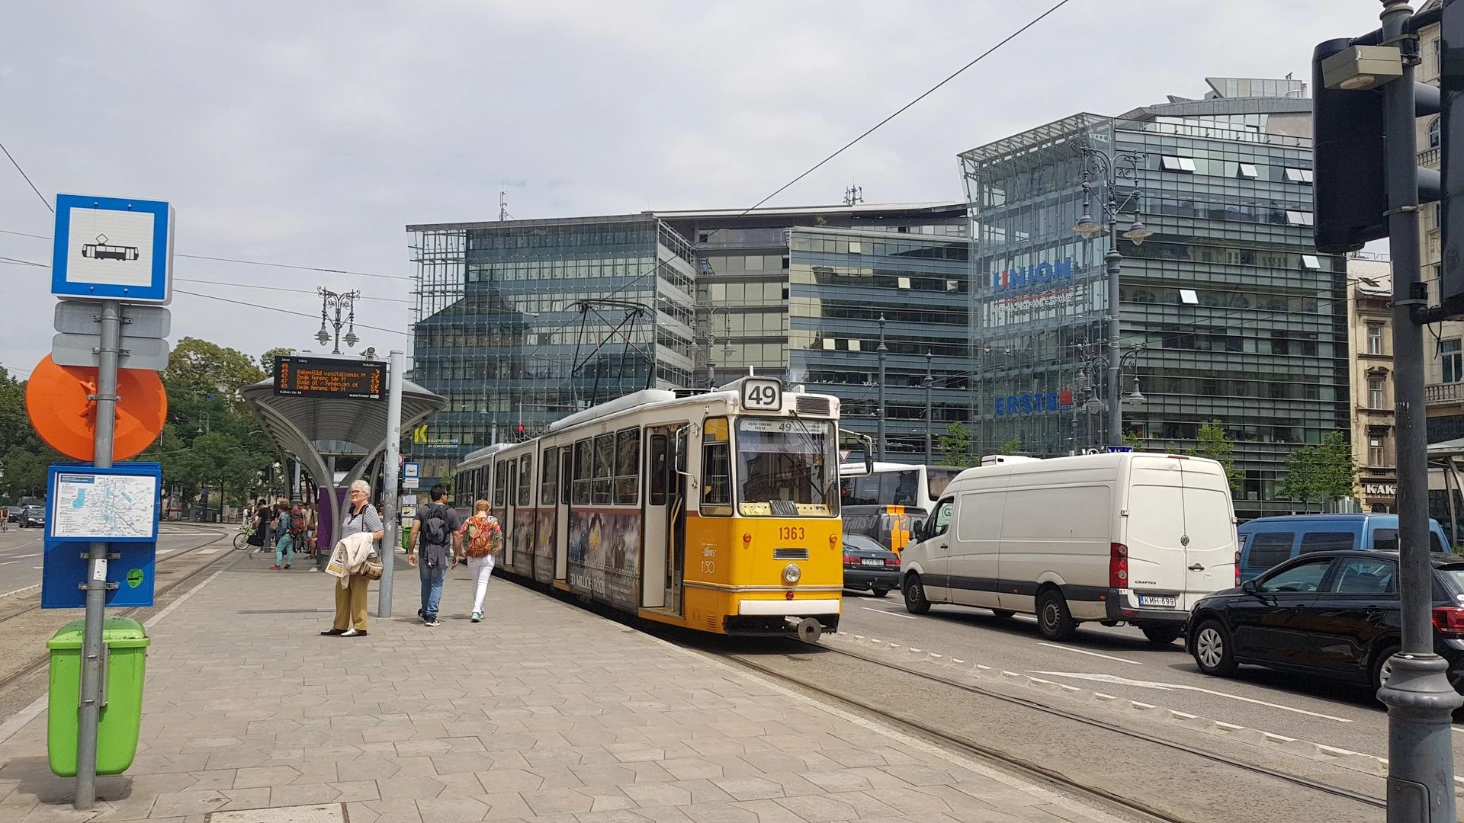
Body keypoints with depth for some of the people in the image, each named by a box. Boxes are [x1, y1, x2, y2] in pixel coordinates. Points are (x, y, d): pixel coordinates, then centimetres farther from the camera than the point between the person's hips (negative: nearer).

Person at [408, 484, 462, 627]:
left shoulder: (422, 510, 2)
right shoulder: (451, 513, 0)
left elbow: (414, 532, -6)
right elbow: (456, 536, -1)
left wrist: (410, 552, -2)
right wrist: (456, 555, 9)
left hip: (425, 553, 2)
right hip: (443, 554, -2)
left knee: (426, 583, 17)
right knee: (437, 584, 4)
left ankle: (425, 612, 31)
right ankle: (431, 616, 0)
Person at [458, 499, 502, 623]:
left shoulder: (469, 520, 5)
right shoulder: (492, 520, 1)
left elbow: (460, 536, -6)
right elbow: (498, 533, -14)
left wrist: (462, 550, -2)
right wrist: (499, 547, -9)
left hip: (472, 556, 2)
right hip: (487, 556, -2)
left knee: (475, 584, 17)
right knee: (483, 583, -4)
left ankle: (479, 610, 30)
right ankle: (476, 611, -20)